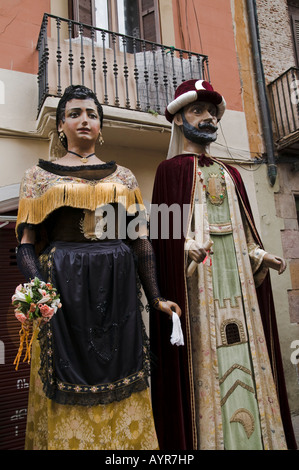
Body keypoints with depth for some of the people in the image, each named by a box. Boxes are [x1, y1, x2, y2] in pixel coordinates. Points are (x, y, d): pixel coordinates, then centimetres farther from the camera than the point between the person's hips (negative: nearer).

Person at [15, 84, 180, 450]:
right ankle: (68, 439, 31)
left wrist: (155, 298, 3)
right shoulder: (39, 175, 8)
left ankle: (123, 437, 32)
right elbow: (26, 242, 0)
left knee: (119, 375, 9)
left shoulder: (123, 176, 12)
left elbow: (140, 239, 8)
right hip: (63, 285, -1)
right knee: (67, 376, 5)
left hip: (117, 286, 2)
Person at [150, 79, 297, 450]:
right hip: (196, 284, -5)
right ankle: (205, 437, 10)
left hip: (236, 279, 6)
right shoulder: (171, 169, 4)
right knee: (203, 358, -6)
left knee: (245, 361, 7)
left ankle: (255, 437, 21)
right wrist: (189, 247, -25)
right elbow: (167, 230, -7)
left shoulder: (230, 174, 22)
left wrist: (262, 256, 7)